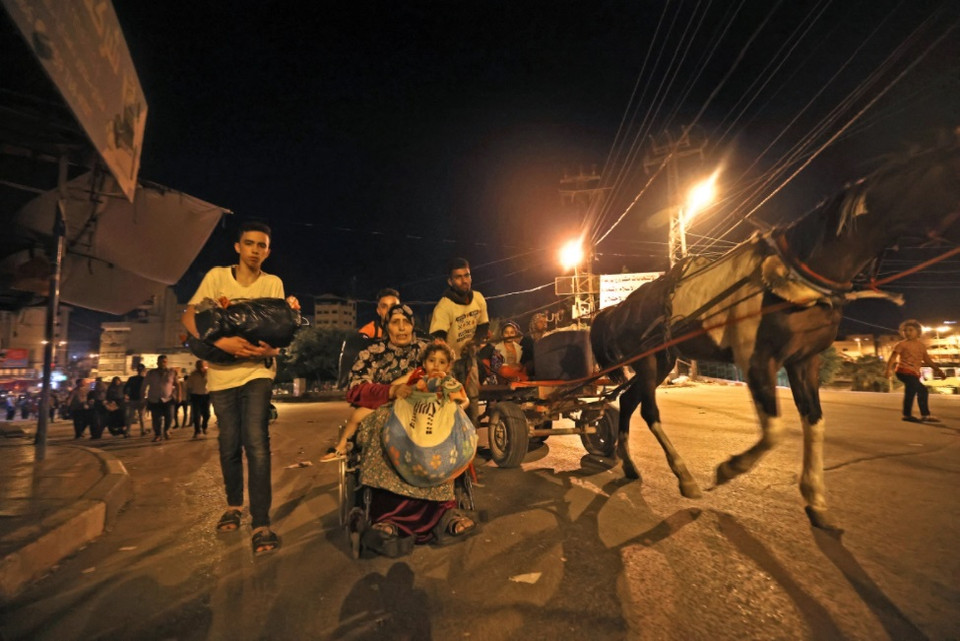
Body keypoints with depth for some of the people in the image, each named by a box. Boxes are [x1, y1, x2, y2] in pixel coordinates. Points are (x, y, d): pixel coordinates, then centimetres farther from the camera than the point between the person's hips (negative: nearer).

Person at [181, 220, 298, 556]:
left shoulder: (273, 283, 1)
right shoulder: (216, 276, -1)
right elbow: (189, 317, -6)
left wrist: (271, 348, -22)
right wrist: (222, 342, -23)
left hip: (257, 371, -1)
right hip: (221, 373, 2)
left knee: (257, 443, -15)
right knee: (229, 446, 10)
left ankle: (261, 525, -10)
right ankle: (233, 505, 35)